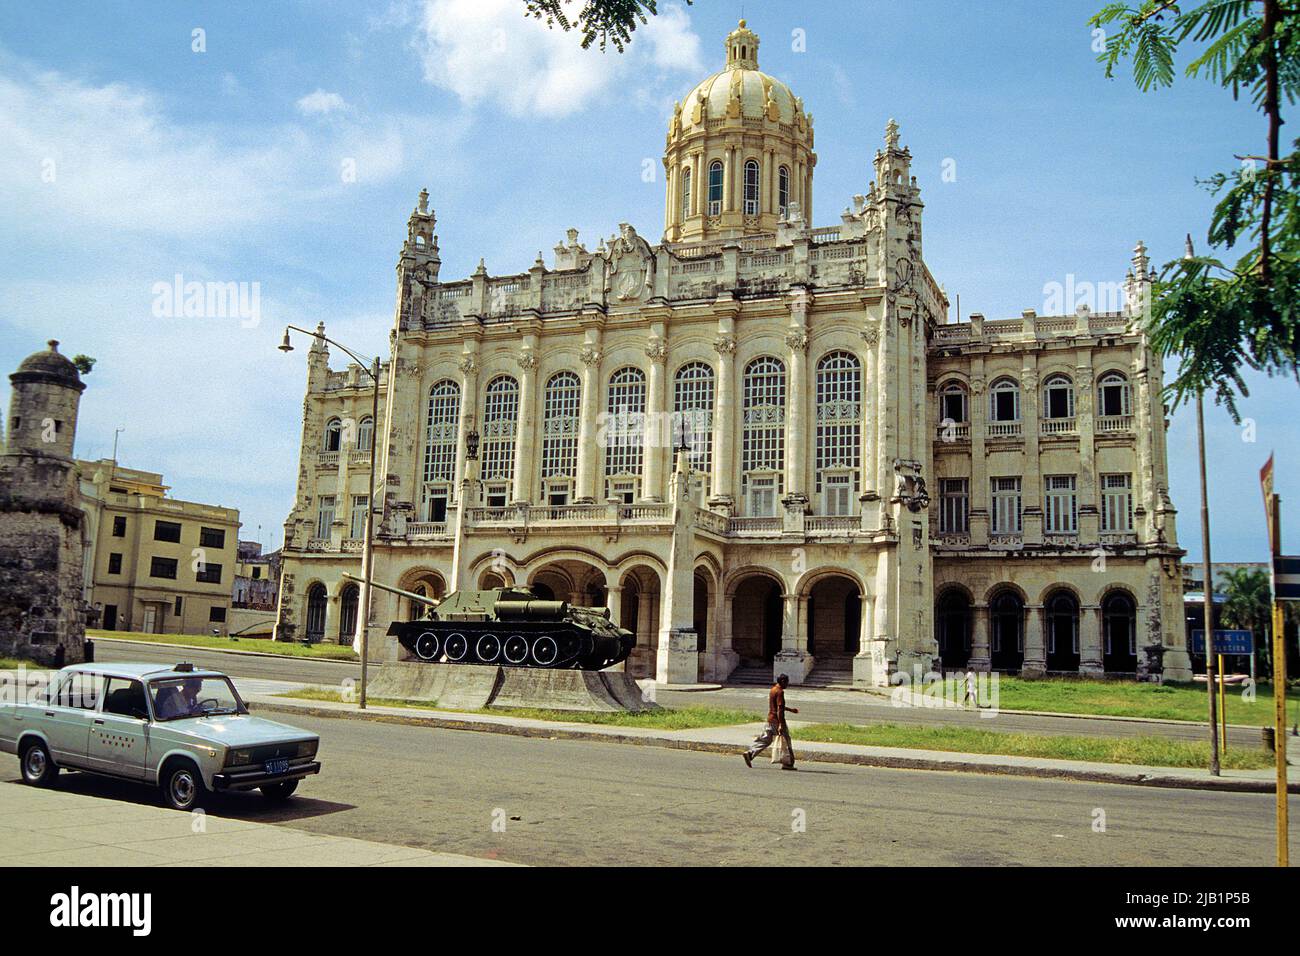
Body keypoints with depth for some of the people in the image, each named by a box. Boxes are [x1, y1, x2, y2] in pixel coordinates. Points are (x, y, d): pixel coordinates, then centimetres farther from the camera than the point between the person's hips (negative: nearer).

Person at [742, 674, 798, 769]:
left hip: (770, 720, 9)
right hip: (777, 720, -9)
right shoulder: (780, 692, -15)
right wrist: (781, 725, -23)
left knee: (765, 739, 10)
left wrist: (790, 709, 33)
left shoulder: (773, 690, 14)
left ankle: (750, 753, -1)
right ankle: (788, 764, 8)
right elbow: (779, 709, -21)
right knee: (785, 741, 3)